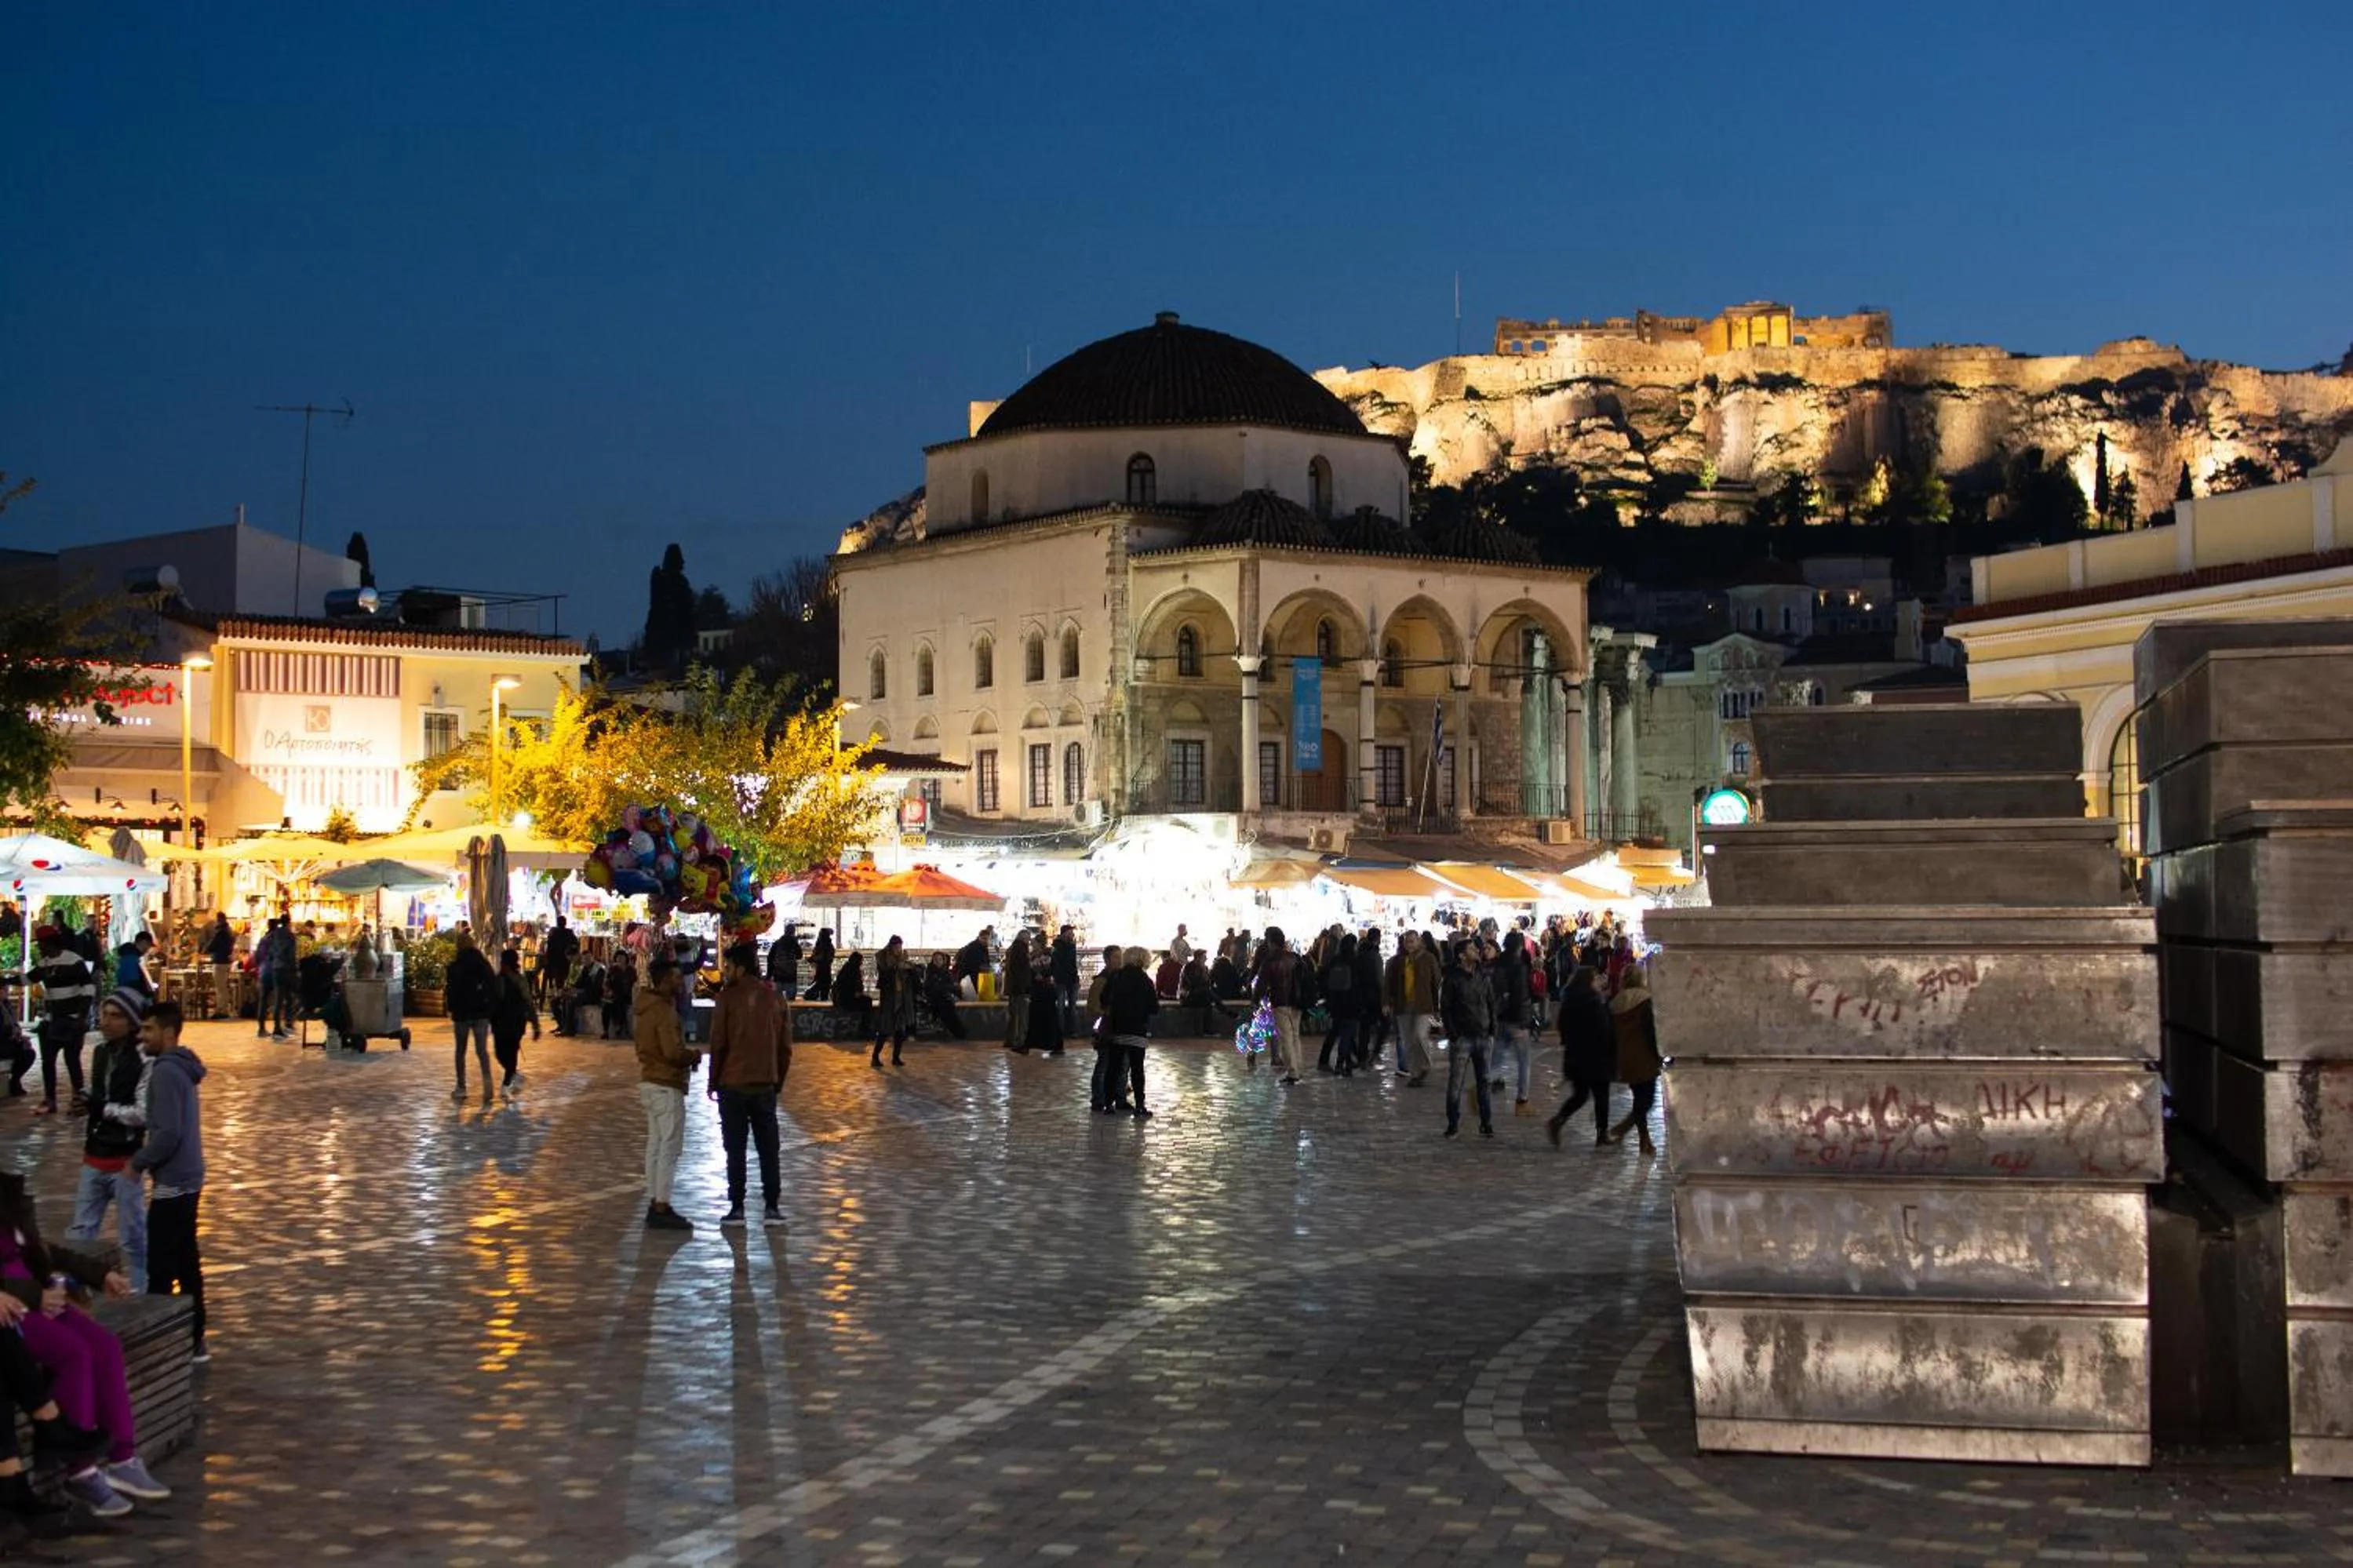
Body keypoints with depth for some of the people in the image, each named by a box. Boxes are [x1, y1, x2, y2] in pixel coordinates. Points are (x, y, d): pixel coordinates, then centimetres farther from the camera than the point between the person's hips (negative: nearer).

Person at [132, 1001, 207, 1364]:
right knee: (186, 1264, 14)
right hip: (188, 1180, 10)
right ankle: (194, 1340, 19)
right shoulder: (182, 1068, 12)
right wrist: (148, 1160, 15)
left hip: (171, 1183, -10)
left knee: (161, 1270, -3)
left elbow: (168, 1133, -23)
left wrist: (138, 1161, -11)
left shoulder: (165, 1072, -18)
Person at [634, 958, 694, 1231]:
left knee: (655, 1145, 14)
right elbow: (673, 1052, -26)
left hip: (648, 1082, 10)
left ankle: (655, 1204, 19)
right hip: (667, 1086, -10)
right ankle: (661, 1210, -6)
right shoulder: (664, 1011, -19)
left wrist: (685, 1056, 11)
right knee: (669, 1148, -6)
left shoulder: (643, 1007, 11)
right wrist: (693, 1056, -6)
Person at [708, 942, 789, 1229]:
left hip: (733, 1084, -3)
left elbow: (718, 1043, -7)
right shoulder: (774, 998, 6)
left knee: (735, 1149, 4)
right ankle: (771, 1207, 5)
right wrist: (778, 1081, 15)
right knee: (768, 1148, 7)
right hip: (766, 1084, 3)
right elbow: (785, 1046, 7)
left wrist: (714, 1082, 1)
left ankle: (737, 1208, 4)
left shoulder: (729, 997, -7)